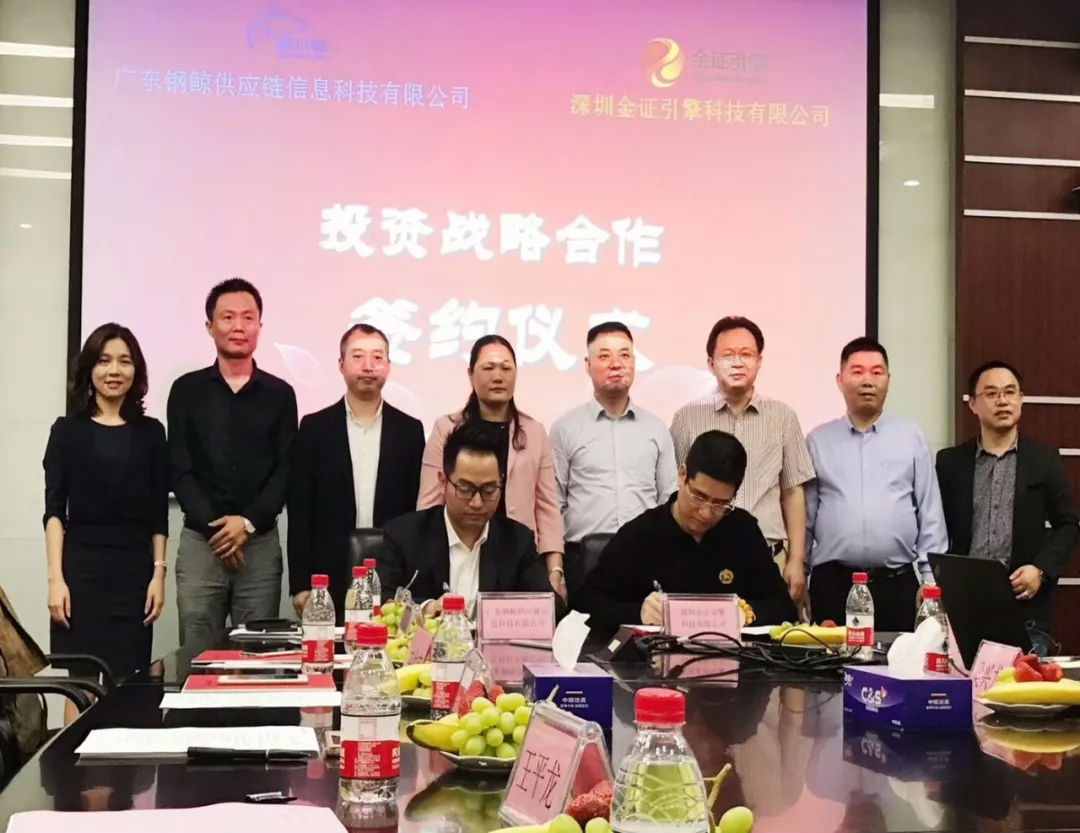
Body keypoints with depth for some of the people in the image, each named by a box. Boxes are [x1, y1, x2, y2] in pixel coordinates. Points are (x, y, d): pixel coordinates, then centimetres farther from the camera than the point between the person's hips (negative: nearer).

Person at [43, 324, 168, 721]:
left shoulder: (150, 432, 8)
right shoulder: (67, 430, 5)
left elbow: (159, 514, 9)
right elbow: (54, 510, 1)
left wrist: (159, 573, 1)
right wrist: (55, 578, -8)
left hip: (135, 568, 1)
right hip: (82, 566, -1)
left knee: (127, 684, 1)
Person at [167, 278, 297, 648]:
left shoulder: (279, 394, 7)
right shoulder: (187, 390, 6)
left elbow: (286, 471, 2)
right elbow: (180, 470, 1)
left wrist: (248, 522, -11)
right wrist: (214, 526, -10)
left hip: (261, 544, 0)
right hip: (200, 541, 0)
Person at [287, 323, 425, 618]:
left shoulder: (409, 430, 6)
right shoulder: (314, 427, 3)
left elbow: (417, 509, 6)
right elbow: (299, 511, 1)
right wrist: (300, 584, -5)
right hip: (328, 580, -1)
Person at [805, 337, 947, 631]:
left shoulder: (911, 437, 7)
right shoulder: (818, 441, 8)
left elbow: (930, 515, 6)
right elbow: (804, 516, 9)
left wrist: (931, 581, 0)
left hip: (897, 584, 0)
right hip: (832, 583, 0)